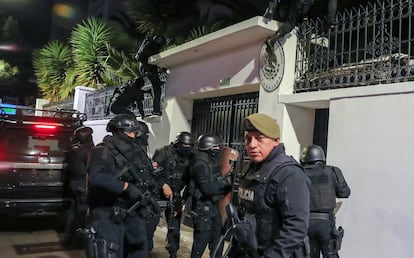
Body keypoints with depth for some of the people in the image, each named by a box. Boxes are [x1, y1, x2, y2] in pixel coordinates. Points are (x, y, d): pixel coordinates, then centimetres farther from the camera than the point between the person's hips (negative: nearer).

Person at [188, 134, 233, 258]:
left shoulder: (213, 161, 11)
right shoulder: (200, 163, -17)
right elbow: (208, 188, -25)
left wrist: (230, 179, 0)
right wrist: (226, 181, -18)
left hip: (215, 206, 9)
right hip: (204, 208, -9)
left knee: (217, 244, 17)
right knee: (200, 244, 3)